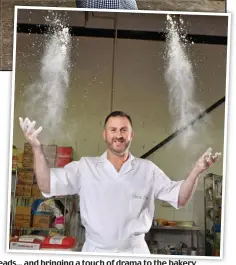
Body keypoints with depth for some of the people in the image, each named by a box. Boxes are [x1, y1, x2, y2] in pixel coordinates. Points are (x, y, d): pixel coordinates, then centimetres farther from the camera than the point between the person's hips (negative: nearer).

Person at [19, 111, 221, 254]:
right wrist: (37, 148, -19)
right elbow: (47, 186, -7)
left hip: (135, 251, 0)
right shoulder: (85, 167, -3)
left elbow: (180, 198, 0)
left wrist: (196, 171, -17)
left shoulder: (148, 170, -1)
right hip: (95, 250, 0)